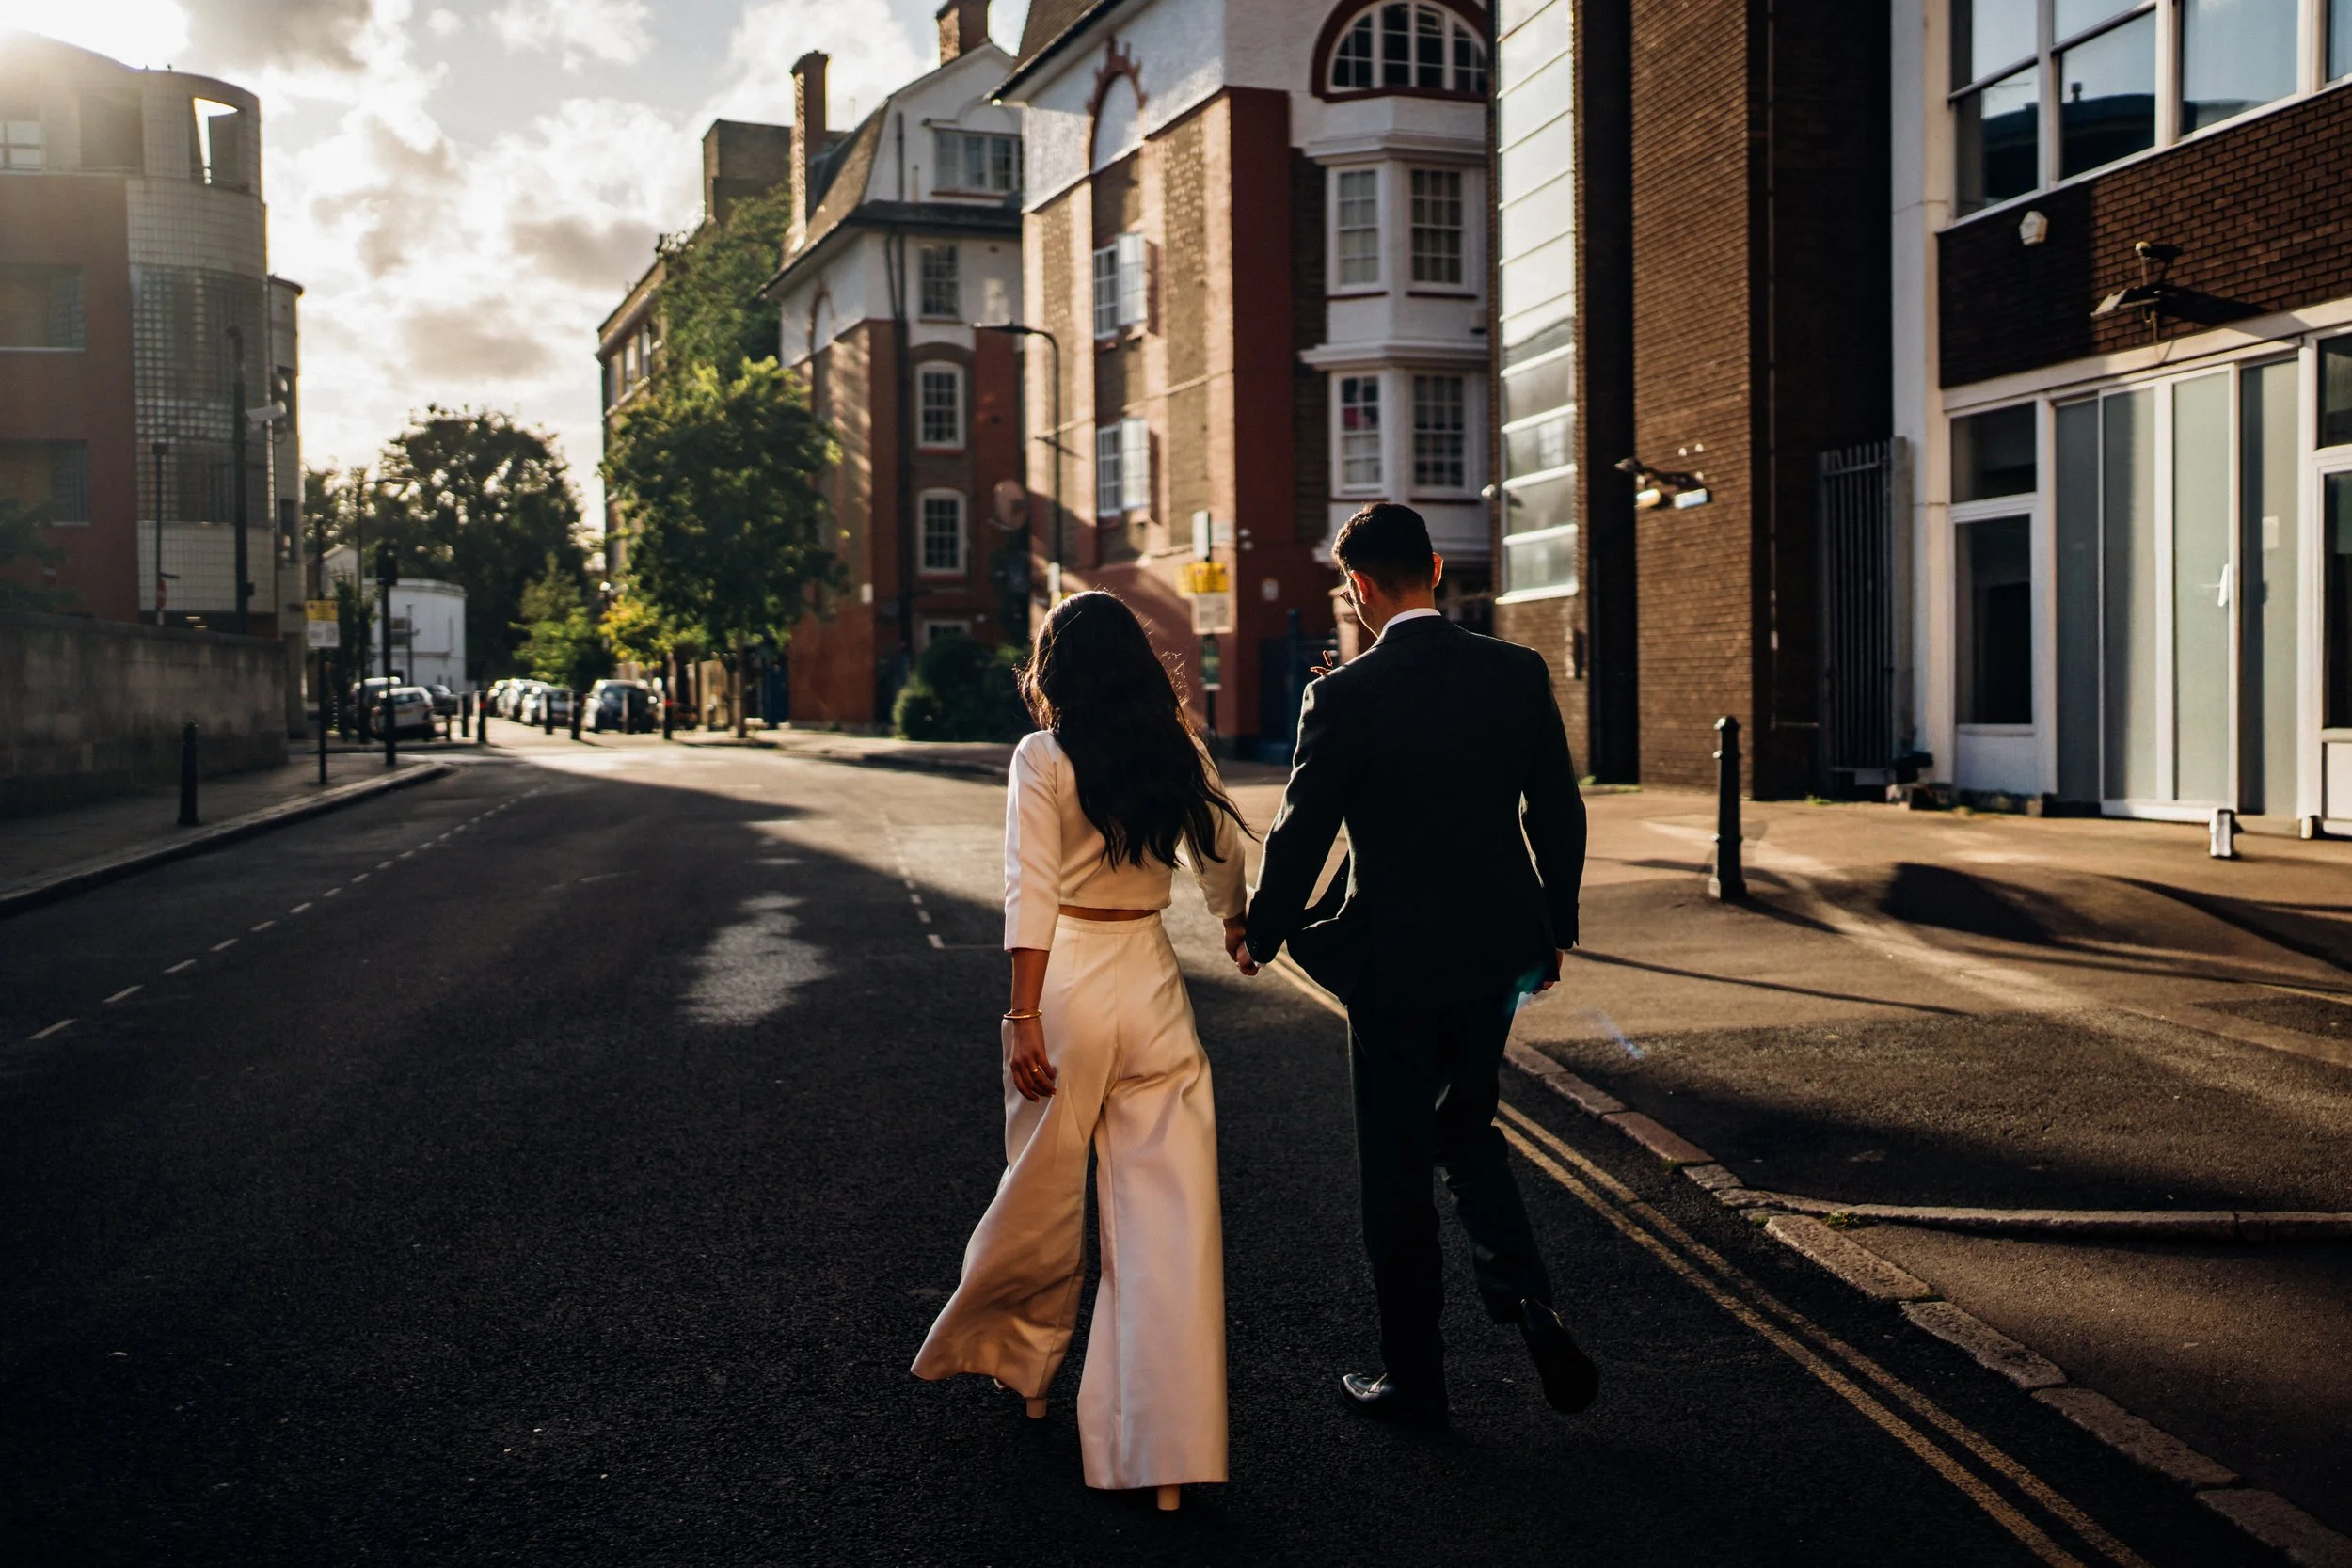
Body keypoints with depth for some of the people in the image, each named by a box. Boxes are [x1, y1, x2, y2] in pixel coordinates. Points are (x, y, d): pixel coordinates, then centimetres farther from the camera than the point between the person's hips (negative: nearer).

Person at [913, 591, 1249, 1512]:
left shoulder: (1042, 760, -5)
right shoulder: (1181, 758, 5)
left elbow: (1032, 893, -12)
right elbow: (1224, 860, 17)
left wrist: (1025, 1016, -13)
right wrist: (1237, 925, 38)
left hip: (1067, 980, -2)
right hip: (1152, 980, 2)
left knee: (1042, 1195, 17)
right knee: (1170, 1213, 2)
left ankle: (1019, 1363, 40)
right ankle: (1168, 1453, 1)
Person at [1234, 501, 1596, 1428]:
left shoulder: (1345, 696, -14)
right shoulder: (1518, 673, -1)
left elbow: (1301, 834, -9)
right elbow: (1559, 814, 4)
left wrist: (1259, 936, 8)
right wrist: (1553, 928, 18)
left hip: (1394, 960, -4)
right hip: (1498, 950, 5)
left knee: (1396, 1168, 9)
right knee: (1466, 1127, 24)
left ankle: (1413, 1380, 20)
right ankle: (1524, 1295, 4)